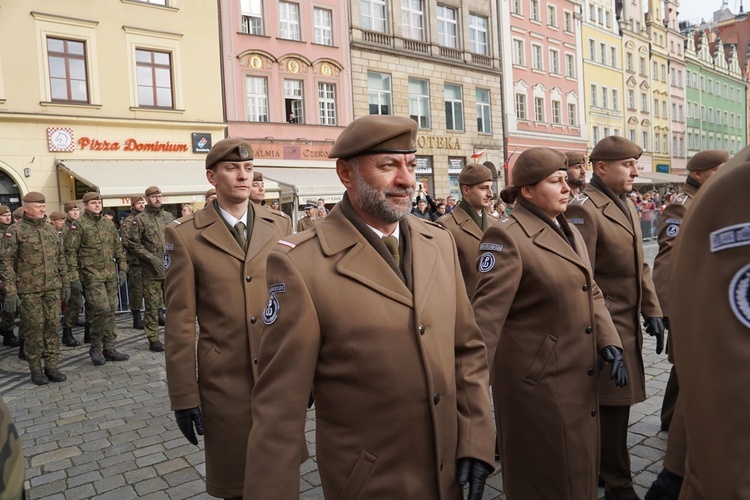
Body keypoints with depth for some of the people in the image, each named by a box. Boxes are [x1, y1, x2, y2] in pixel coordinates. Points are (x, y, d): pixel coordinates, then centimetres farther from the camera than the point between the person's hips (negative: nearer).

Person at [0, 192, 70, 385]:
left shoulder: (50, 229, 11)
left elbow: (60, 259, 16)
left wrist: (65, 283, 12)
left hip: (52, 289, 4)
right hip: (28, 291, -4)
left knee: (52, 327, 6)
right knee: (34, 329, 2)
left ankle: (51, 367, 15)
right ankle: (35, 369, 16)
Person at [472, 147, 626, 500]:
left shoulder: (570, 232, 10)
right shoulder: (508, 237, -18)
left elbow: (591, 293, 13)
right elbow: (486, 315, -24)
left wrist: (609, 342, -3)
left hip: (579, 377, 8)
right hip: (539, 382, -8)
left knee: (580, 471, 24)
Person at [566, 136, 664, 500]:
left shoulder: (627, 206, 13)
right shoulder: (583, 209, -16)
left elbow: (639, 266, 17)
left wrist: (652, 311, 11)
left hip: (628, 323, 9)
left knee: (616, 402, 17)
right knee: (614, 404, 1)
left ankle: (601, 468, 35)